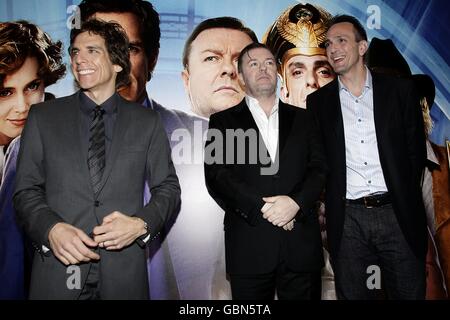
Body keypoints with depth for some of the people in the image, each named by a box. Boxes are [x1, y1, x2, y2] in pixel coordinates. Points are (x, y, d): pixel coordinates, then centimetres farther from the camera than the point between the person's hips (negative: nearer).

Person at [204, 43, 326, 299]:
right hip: (249, 247, -1)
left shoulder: (302, 119, 14)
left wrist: (296, 202, -14)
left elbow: (319, 169, 4)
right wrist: (262, 208, -14)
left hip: (302, 243, 2)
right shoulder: (223, 121, 7)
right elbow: (216, 175, -4)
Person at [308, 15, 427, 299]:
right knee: (352, 294, 10)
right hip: (347, 219, 1)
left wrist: (404, 196, 4)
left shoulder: (401, 90, 4)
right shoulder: (318, 101, 7)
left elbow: (416, 151, 7)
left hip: (398, 213, 0)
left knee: (409, 293, 8)